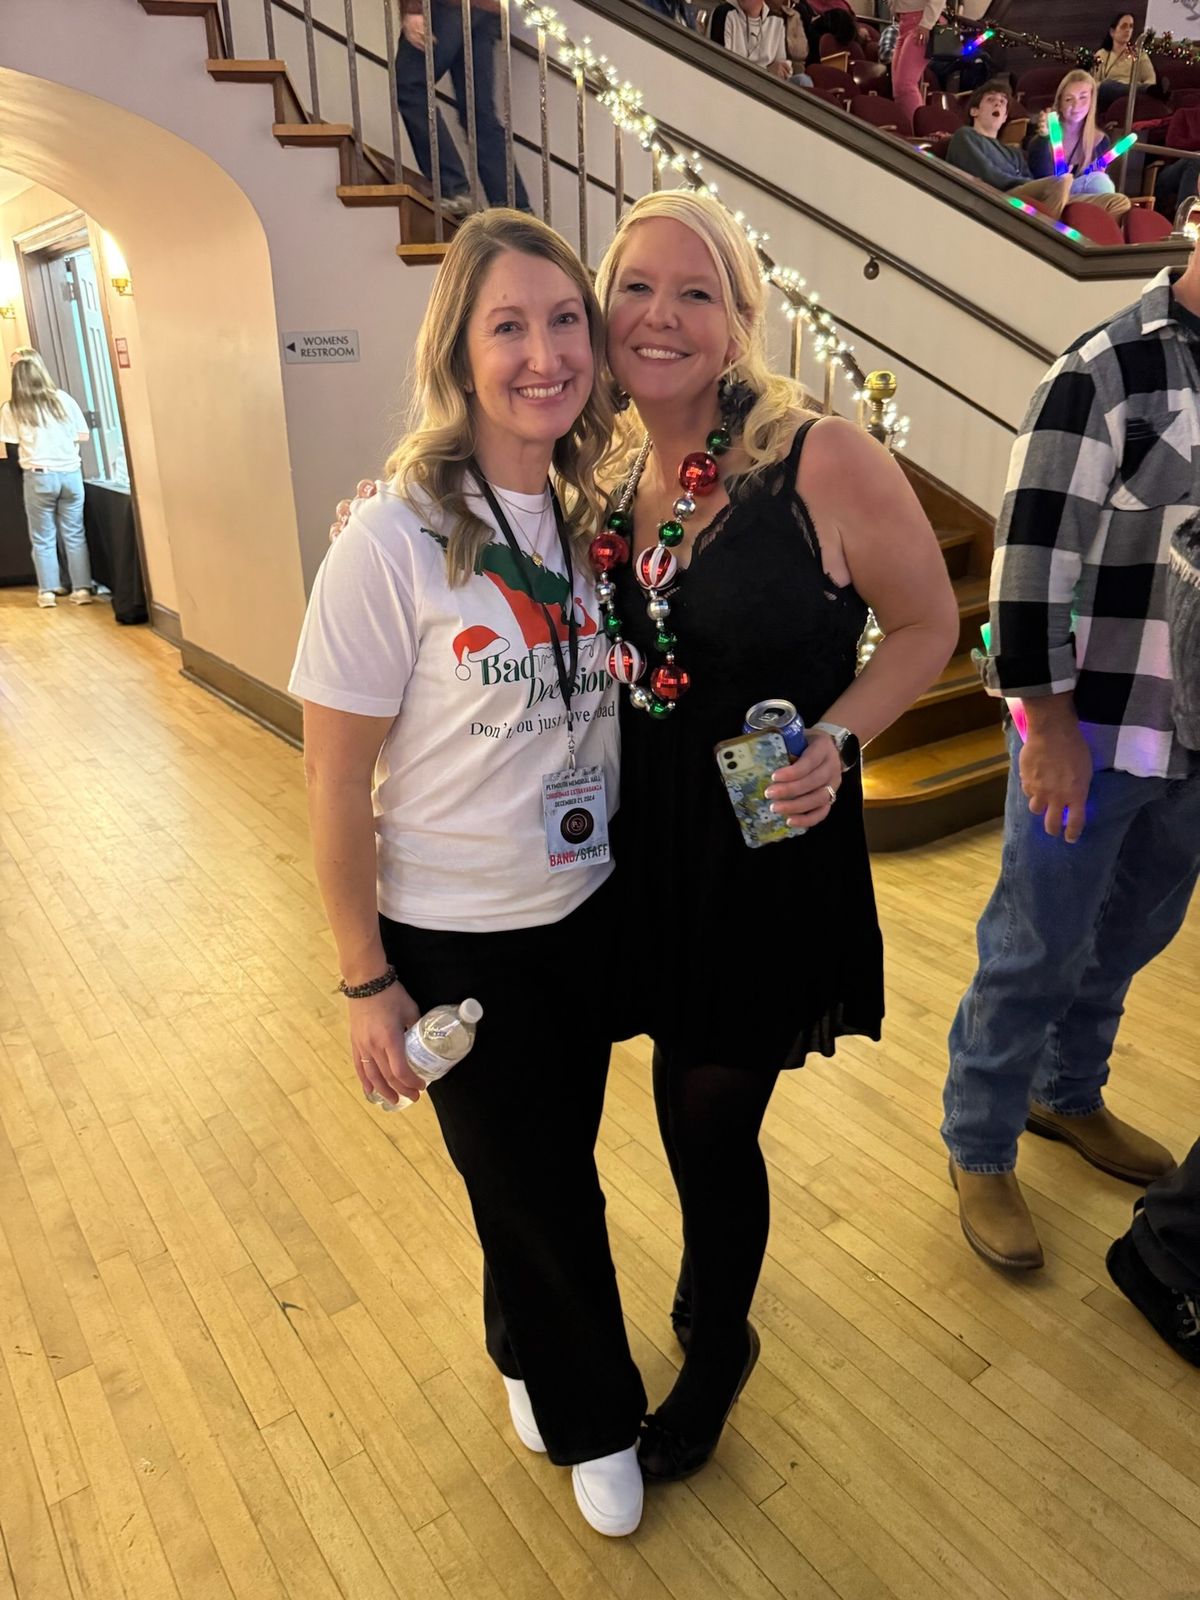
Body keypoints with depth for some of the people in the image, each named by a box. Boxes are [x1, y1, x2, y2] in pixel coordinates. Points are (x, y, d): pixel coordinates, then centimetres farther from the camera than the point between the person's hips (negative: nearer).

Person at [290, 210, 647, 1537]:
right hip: (457, 938, -4)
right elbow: (336, 786, -16)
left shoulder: (592, 517, -3)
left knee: (555, 1165, 24)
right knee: (534, 1187, 16)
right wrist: (368, 982, -11)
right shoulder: (392, 543, -20)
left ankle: (527, 1356, 55)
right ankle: (594, 1417, 46)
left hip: (588, 910, 5)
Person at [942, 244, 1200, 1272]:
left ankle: (1069, 1095, 42)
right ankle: (980, 1151, 25)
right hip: (1092, 730, -6)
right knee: (1037, 952, 4)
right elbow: (1032, 558, -16)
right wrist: (1050, 725, -16)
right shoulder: (1108, 374, -13)